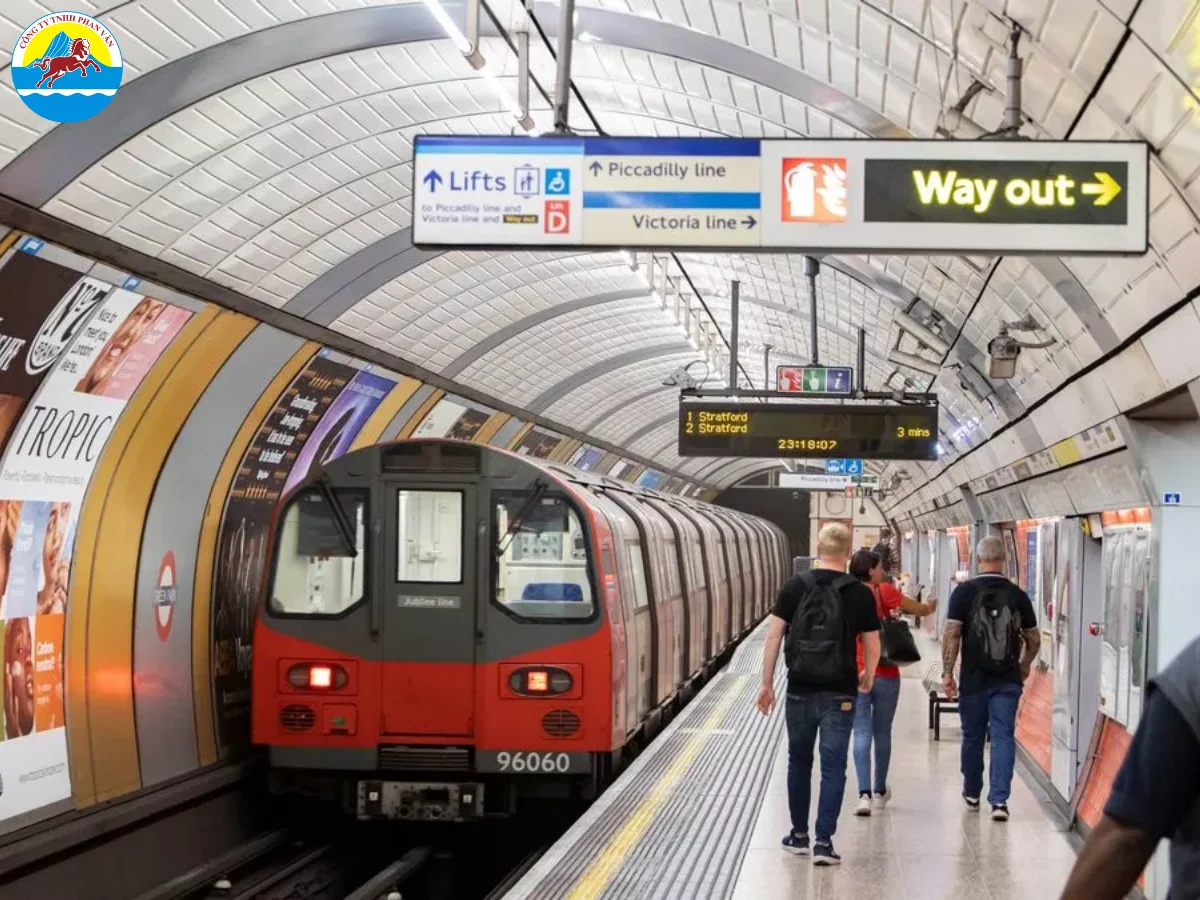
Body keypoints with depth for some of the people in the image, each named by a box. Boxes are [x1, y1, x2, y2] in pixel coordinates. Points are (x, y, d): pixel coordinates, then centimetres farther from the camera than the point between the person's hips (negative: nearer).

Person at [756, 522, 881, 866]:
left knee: (799, 761, 16)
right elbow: (872, 646, -1)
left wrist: (767, 684, 4)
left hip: (800, 690, 2)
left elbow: (774, 636, -3)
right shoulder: (860, 594, -5)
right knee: (833, 766, 2)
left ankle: (799, 835, 24)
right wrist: (867, 677, 19)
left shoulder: (794, 587, -1)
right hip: (839, 694, -2)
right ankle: (823, 841, -4)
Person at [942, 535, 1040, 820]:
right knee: (1003, 737, 1)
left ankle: (972, 794, 28)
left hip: (974, 679, -1)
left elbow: (952, 634, -11)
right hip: (1008, 680, 1)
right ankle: (999, 799, -10)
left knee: (972, 737, 14)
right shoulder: (1017, 595, 2)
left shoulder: (965, 592, -5)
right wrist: (1024, 665, 25)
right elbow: (1034, 639, 8)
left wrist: (947, 672, -7)